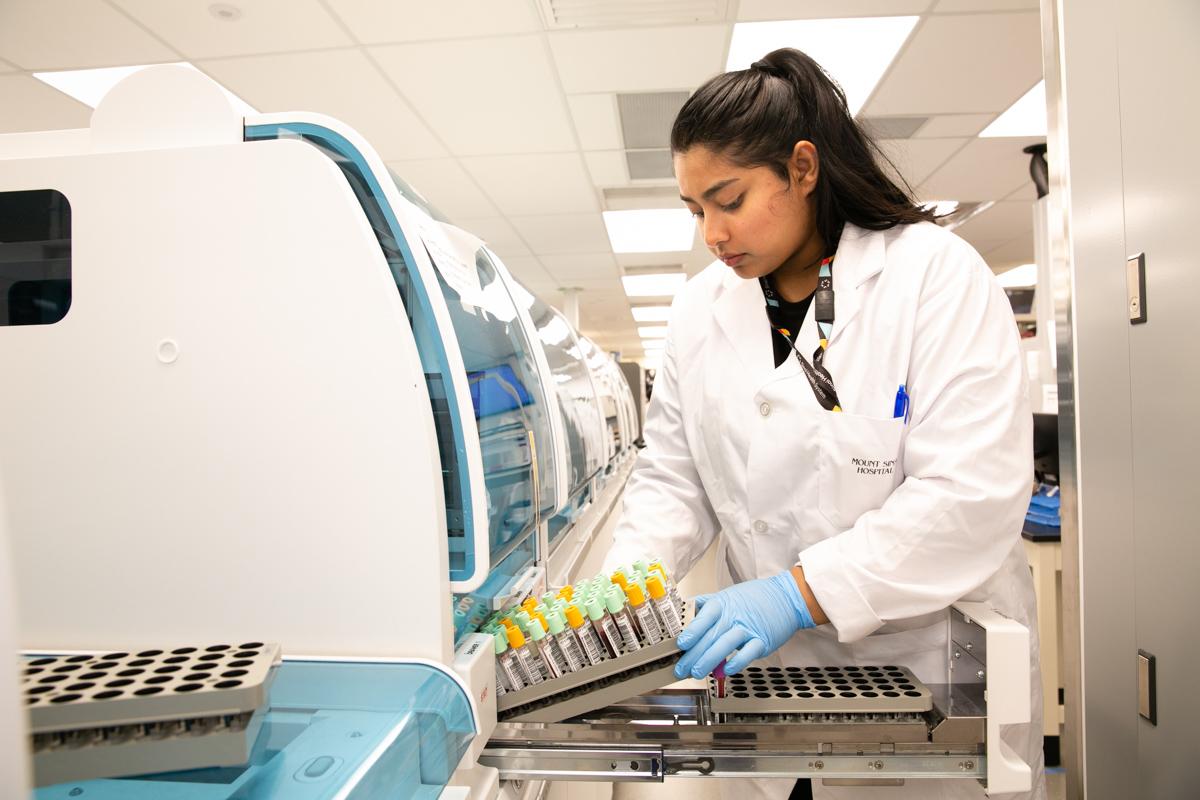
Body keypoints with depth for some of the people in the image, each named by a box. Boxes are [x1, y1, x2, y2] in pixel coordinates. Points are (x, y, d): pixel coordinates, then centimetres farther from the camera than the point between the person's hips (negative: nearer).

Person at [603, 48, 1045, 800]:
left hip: (930, 652, -3)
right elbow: (674, 479, 2)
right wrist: (625, 582, -15)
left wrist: (802, 590, -29)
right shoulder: (701, 308, 0)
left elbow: (975, 488, -22)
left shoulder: (935, 271, -13)